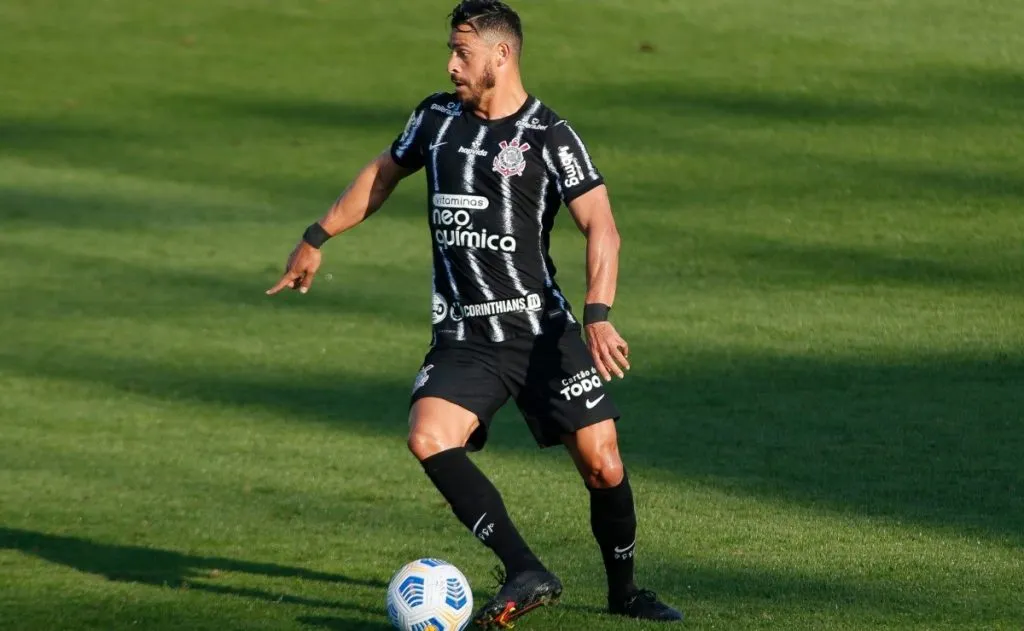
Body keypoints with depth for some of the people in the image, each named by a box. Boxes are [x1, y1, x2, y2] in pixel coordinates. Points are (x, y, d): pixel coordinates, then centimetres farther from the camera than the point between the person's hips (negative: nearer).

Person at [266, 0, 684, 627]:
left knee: (602, 462, -8)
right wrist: (316, 239, 28)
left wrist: (599, 315, -26)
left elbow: (602, 228, -12)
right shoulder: (437, 118, 9)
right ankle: (528, 574, -23)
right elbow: (383, 174, 26)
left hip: (543, 328, -3)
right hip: (464, 336, 3)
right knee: (427, 439, -23)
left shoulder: (549, 136, -6)